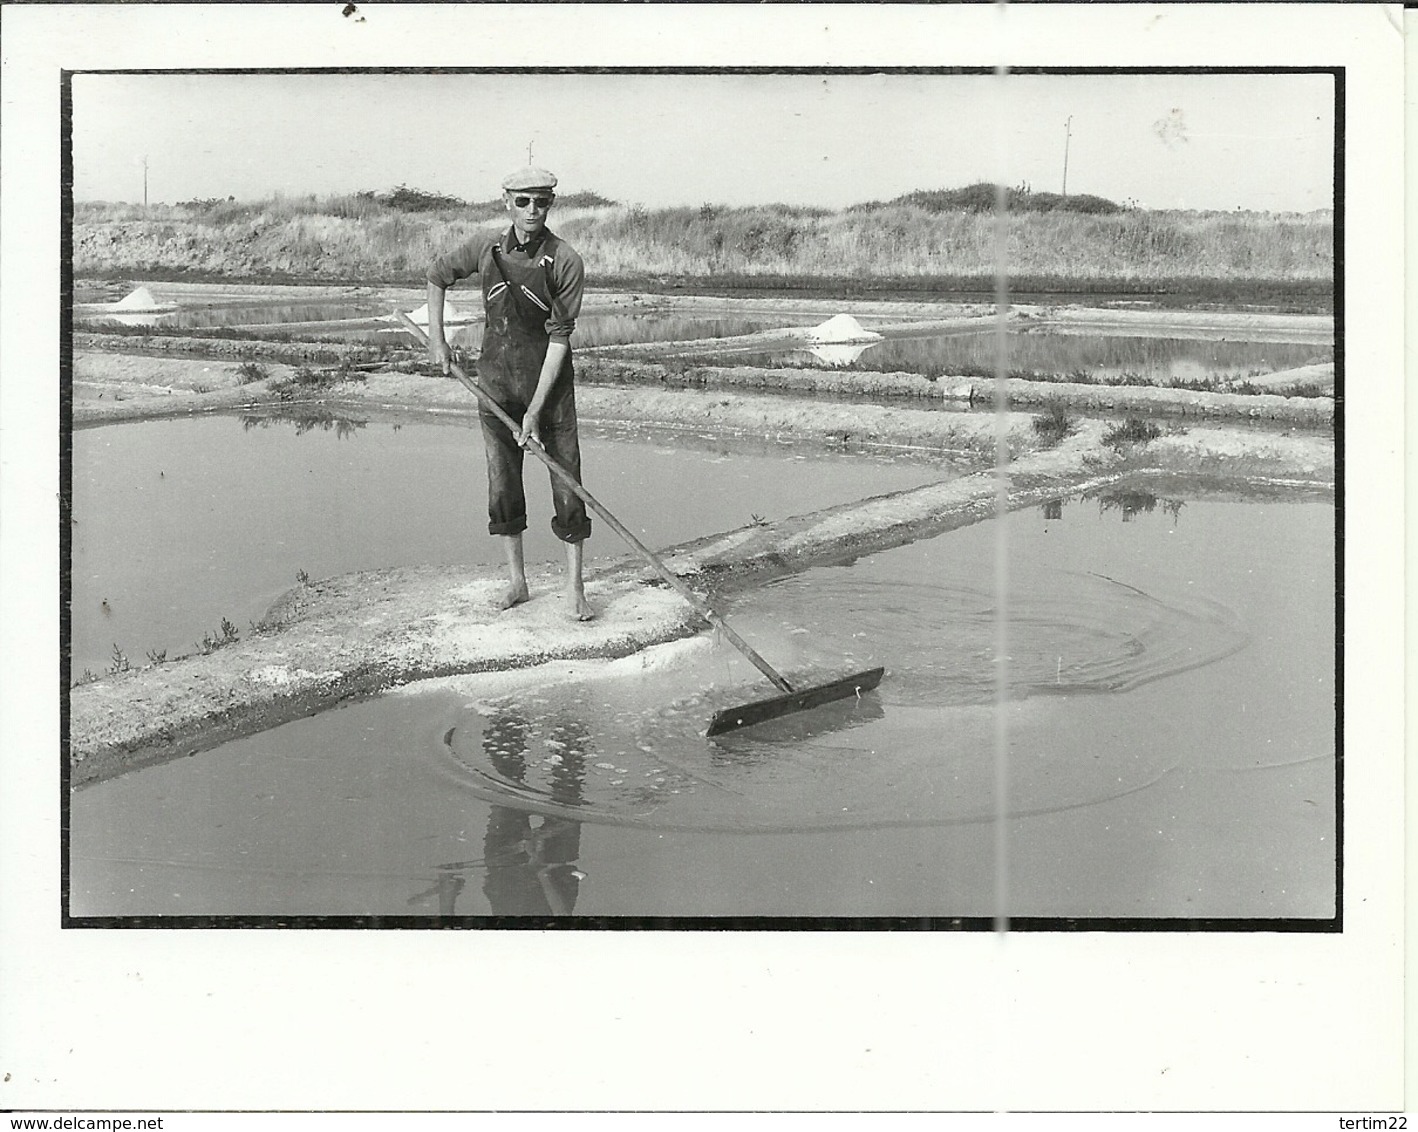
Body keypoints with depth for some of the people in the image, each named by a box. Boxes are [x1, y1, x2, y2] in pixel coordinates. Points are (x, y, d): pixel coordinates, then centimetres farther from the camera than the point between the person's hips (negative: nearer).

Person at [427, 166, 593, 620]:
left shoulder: (566, 262, -14)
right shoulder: (486, 247, -4)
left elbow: (559, 338, -15)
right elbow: (437, 276, 16)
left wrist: (535, 411, -18)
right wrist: (437, 340, 11)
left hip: (549, 380, -3)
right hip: (496, 378, 3)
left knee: (567, 484, -2)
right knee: (502, 482, 6)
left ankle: (575, 588, 5)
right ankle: (516, 581, 17)